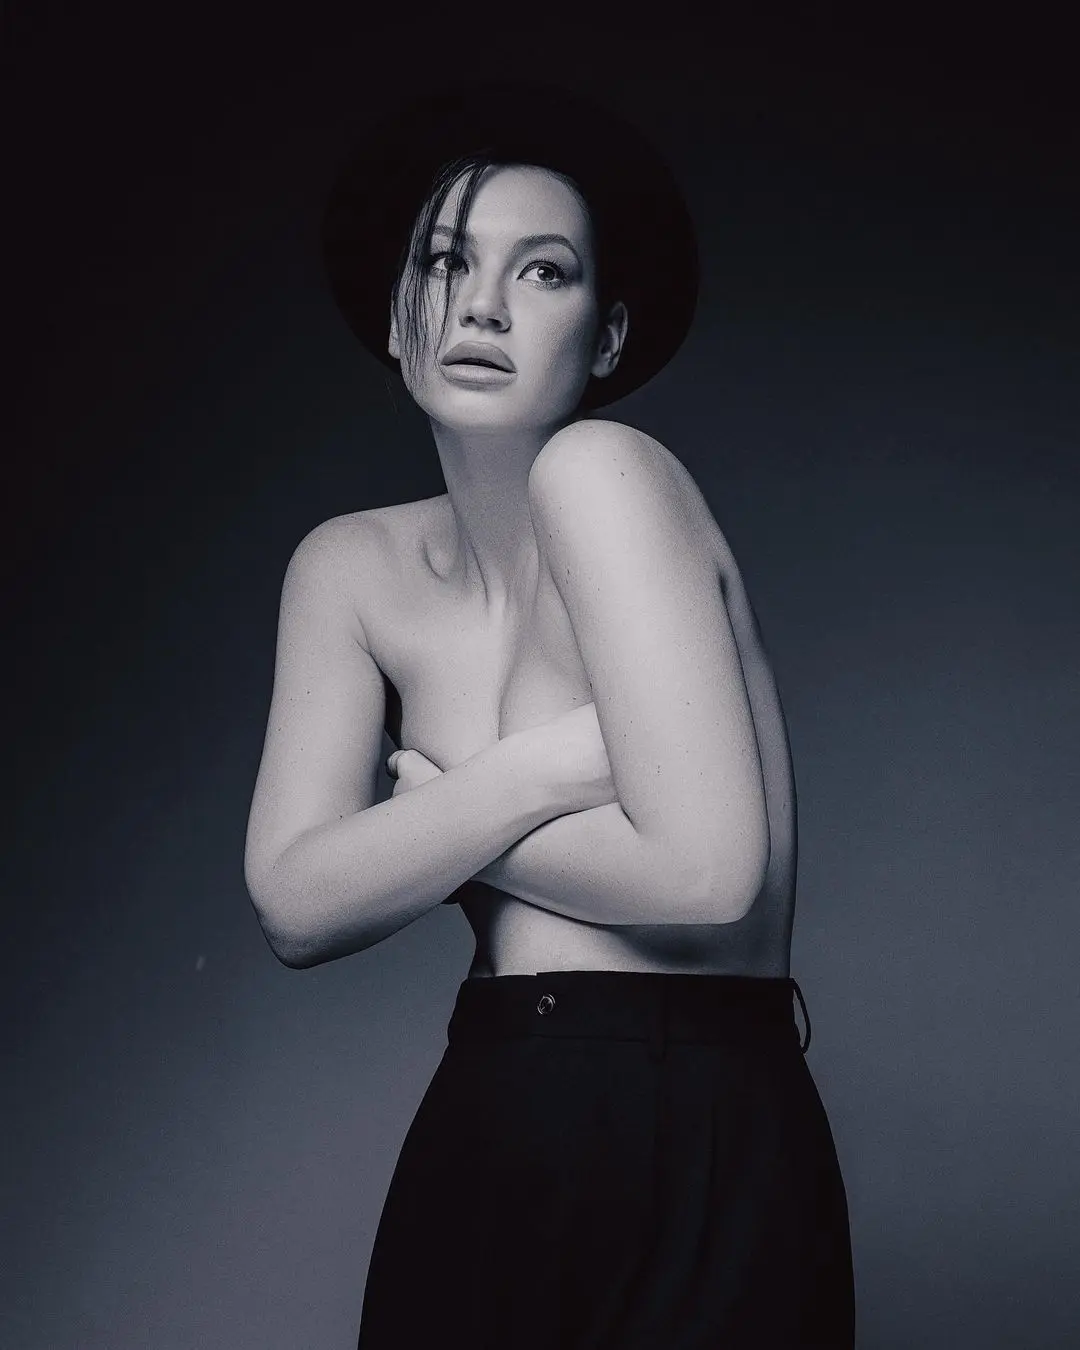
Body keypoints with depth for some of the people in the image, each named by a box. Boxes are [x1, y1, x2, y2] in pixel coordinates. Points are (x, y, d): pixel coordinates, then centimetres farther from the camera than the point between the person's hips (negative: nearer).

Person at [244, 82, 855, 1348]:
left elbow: (709, 871, -23)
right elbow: (296, 904, -5)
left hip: (697, 1160, -5)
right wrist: (543, 772, -17)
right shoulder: (349, 567, 5)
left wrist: (430, 814, -9)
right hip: (477, 1146, 6)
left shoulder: (604, 469, -14)